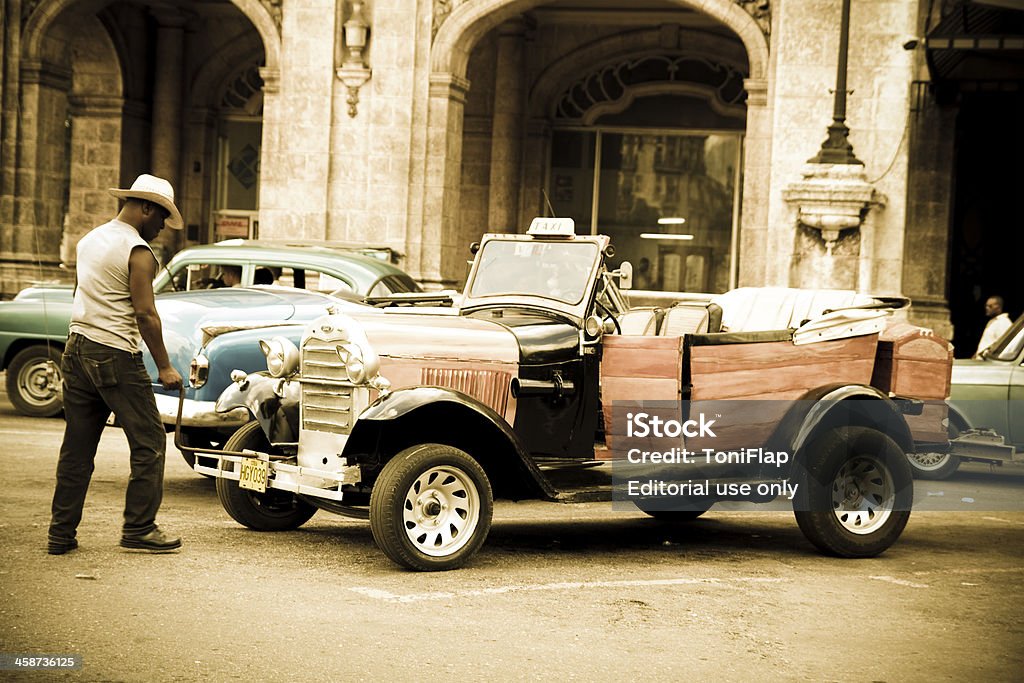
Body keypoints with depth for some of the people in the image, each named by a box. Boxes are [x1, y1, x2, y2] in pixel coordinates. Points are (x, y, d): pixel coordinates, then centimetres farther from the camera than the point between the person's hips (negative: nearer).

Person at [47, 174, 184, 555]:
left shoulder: (89, 240, 14)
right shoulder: (138, 252, -12)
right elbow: (145, 315, -15)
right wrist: (164, 368, -10)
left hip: (76, 352, 8)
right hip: (116, 357, -8)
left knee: (77, 447, 10)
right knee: (148, 444, 0)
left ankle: (61, 534, 10)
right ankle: (139, 530, 1)